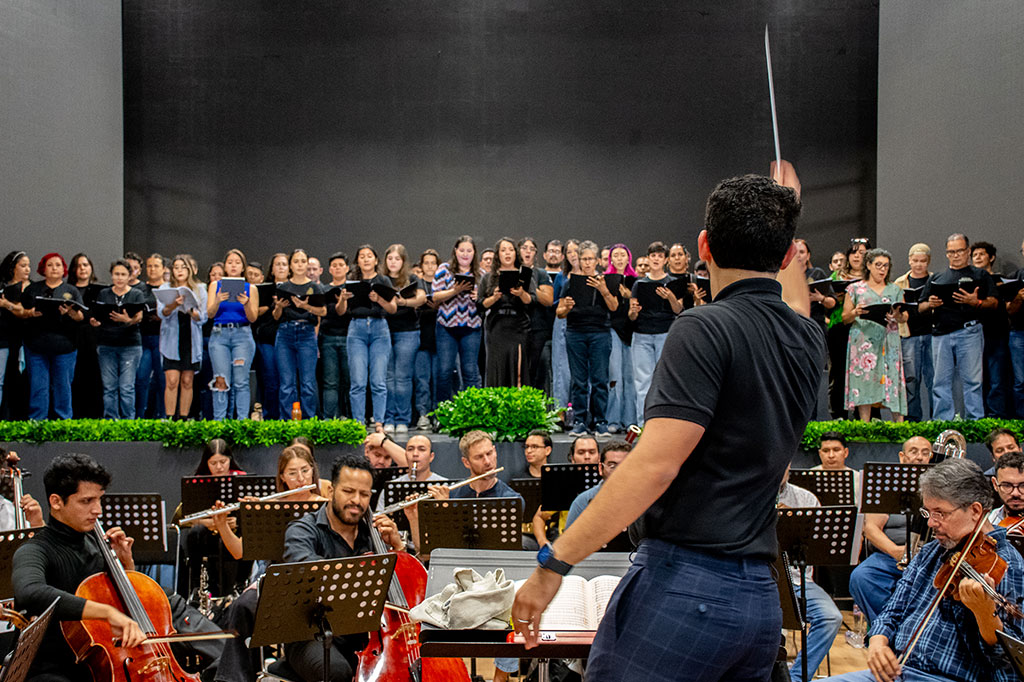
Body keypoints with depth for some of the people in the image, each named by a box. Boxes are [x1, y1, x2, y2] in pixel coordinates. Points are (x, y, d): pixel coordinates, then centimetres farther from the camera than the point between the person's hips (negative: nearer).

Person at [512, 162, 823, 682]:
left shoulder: (705, 328, -11)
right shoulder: (807, 341, 12)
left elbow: (656, 464, -20)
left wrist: (555, 561, -17)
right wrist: (783, 216, 55)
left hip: (684, 584, -8)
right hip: (760, 603, 8)